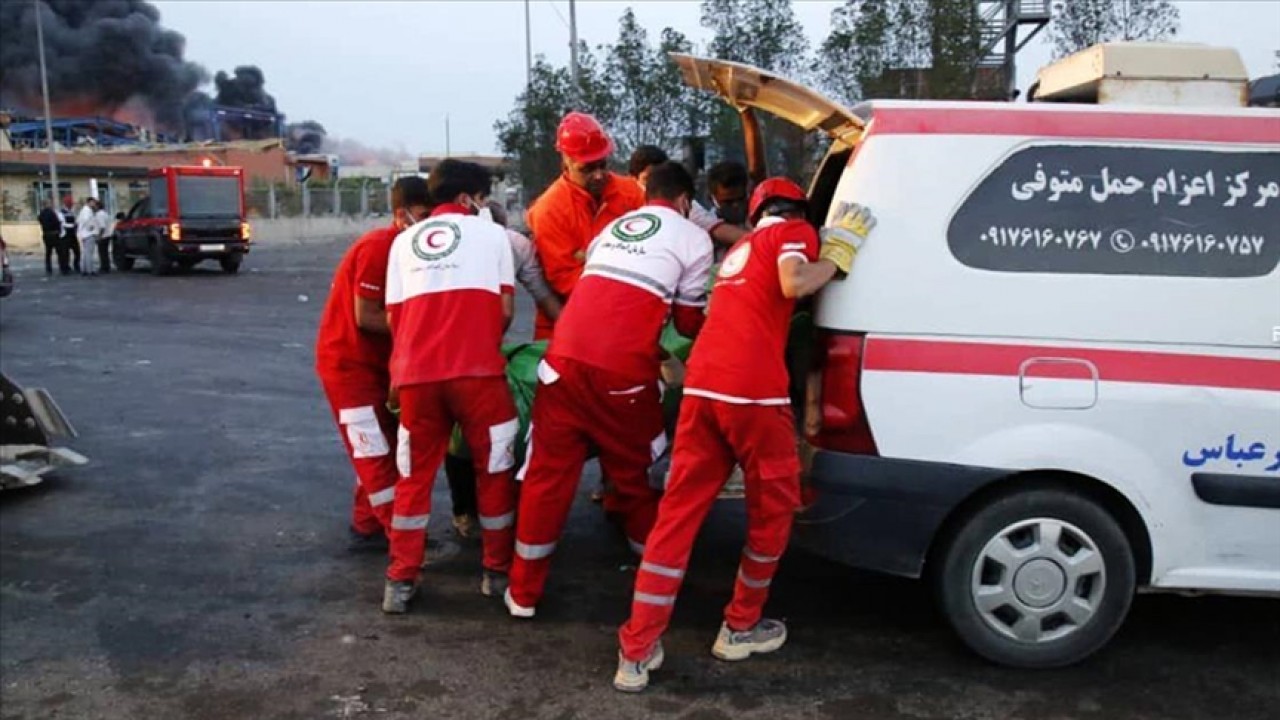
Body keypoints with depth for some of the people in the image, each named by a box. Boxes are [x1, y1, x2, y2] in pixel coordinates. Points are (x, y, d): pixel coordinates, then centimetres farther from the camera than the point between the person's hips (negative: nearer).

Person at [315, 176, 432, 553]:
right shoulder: (378, 247, -21)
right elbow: (365, 317, -23)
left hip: (377, 361, 9)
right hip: (347, 361, -9)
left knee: (382, 448, 13)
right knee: (375, 453, -5)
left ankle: (367, 527, 24)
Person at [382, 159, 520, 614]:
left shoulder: (404, 240, 20)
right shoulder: (491, 233, 12)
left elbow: (393, 315, 15)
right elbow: (505, 308, 7)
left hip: (415, 372, 3)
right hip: (476, 368, -3)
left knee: (414, 475, 16)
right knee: (494, 469, 13)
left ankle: (401, 580, 16)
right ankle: (497, 571, 20)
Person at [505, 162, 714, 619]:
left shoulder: (611, 229, 25)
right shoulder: (694, 238, 10)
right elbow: (690, 322, 14)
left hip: (565, 360, 4)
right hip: (623, 372, -4)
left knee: (547, 474, 11)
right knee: (636, 475, 14)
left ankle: (524, 593, 19)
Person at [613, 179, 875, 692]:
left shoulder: (741, 248, 31)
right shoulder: (795, 231, 9)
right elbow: (794, 284, -11)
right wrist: (841, 250, 3)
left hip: (702, 386, 7)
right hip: (753, 391, -6)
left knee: (679, 512, 6)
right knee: (773, 508, 14)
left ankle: (637, 652, 6)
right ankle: (741, 627, 26)